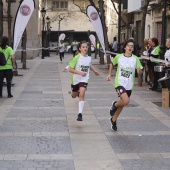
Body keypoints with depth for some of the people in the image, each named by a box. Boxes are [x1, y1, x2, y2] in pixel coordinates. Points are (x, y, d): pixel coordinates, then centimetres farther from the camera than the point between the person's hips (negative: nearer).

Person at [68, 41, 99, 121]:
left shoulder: (89, 58, -1)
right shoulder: (77, 58, -15)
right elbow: (70, 69, -17)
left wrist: (94, 71, 17)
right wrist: (80, 73, -27)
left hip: (84, 79, 1)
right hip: (75, 79, -1)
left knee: (82, 95, -20)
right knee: (74, 96, 19)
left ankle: (80, 114, -22)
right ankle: (77, 92, 59)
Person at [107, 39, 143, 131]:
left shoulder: (135, 59, -3)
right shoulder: (118, 57, -5)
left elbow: (139, 73, -3)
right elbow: (112, 64, 15)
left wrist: (139, 71, -25)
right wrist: (109, 74, 9)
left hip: (129, 85, 3)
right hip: (119, 83, -3)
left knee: (122, 104, 14)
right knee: (126, 101, -25)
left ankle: (113, 120, 36)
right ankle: (114, 104, 8)